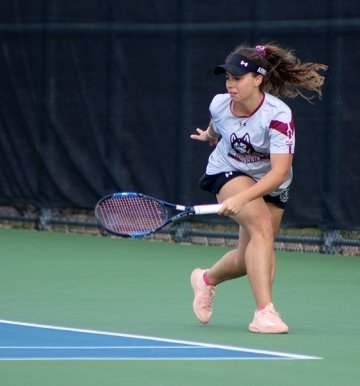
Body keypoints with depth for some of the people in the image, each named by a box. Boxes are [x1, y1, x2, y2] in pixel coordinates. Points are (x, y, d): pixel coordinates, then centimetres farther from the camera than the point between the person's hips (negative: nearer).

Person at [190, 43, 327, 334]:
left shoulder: (279, 116, -33)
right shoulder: (219, 105, -20)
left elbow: (280, 171, -40)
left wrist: (241, 199, -50)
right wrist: (210, 136, 30)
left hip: (270, 184, 0)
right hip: (229, 173, 0)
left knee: (247, 260, 7)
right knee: (262, 226, -28)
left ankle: (207, 279, 41)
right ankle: (265, 311, -32)